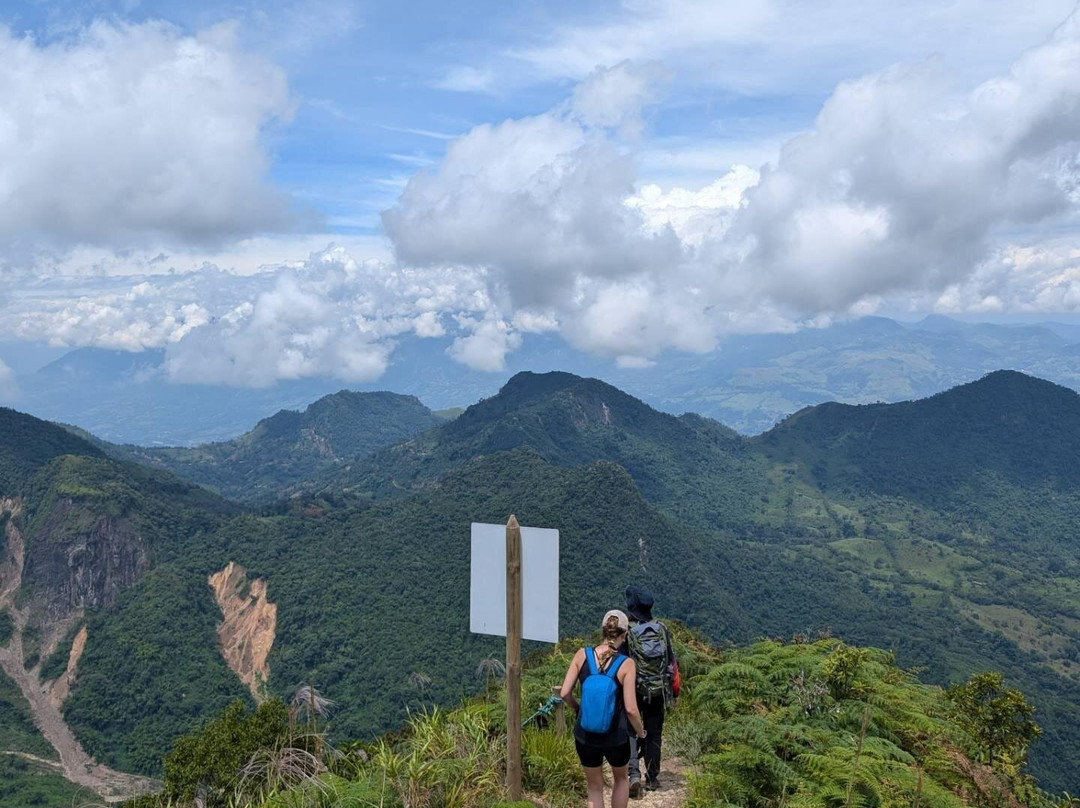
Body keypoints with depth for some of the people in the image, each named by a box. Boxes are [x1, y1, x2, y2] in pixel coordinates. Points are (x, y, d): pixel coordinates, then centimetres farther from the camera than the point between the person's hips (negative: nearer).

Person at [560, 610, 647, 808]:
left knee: (595, 788, 21)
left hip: (585, 737, 2)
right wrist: (640, 732, 2)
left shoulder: (582, 655, -10)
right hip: (616, 738, -1)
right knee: (621, 779, 29)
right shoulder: (626, 664, -17)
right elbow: (630, 708, -17)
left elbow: (564, 693, -9)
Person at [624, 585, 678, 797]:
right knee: (654, 733, 15)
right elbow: (672, 662, 4)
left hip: (634, 690, -3)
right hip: (659, 691, 3)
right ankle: (652, 778, 22)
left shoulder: (626, 631, -11)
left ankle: (634, 774, -11)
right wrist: (674, 690, 13)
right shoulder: (662, 629, 0)